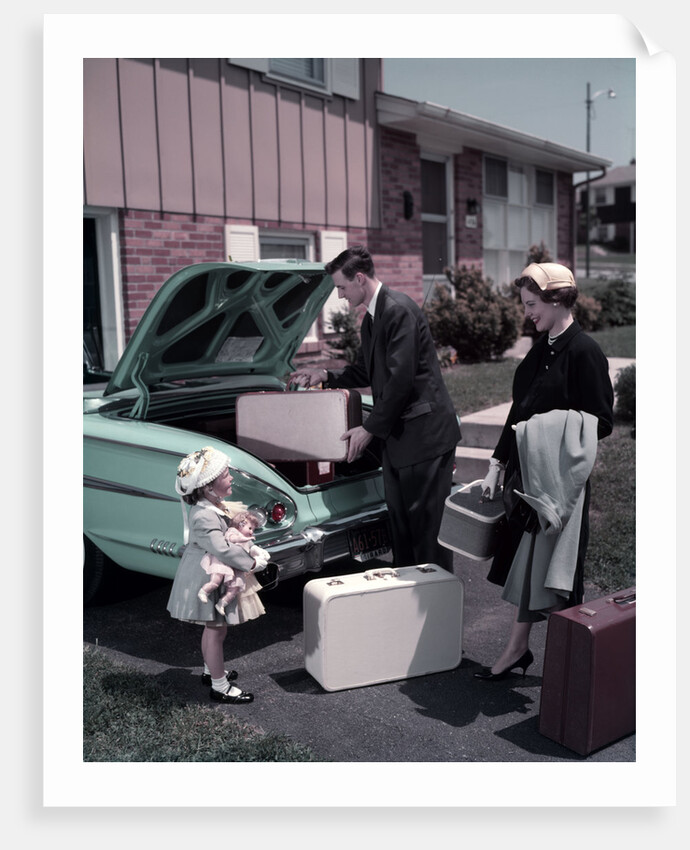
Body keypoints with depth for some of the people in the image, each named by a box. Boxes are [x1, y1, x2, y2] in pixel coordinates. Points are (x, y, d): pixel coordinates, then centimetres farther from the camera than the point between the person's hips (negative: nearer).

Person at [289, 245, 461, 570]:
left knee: (427, 520, -2)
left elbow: (401, 378, -22)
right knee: (399, 517, 16)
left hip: (424, 433, -10)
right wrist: (325, 375, 13)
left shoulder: (399, 310, -17)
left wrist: (370, 427, -16)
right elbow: (365, 372, 25)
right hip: (396, 434, 10)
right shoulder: (371, 318, 15)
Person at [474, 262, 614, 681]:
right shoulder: (542, 349, 12)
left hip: (560, 479, -8)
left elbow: (600, 423, -13)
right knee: (524, 561, 12)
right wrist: (498, 464, 12)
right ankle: (519, 648, 23)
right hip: (527, 473, 8)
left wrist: (546, 427, -22)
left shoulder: (584, 352, -13)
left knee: (544, 564, 1)